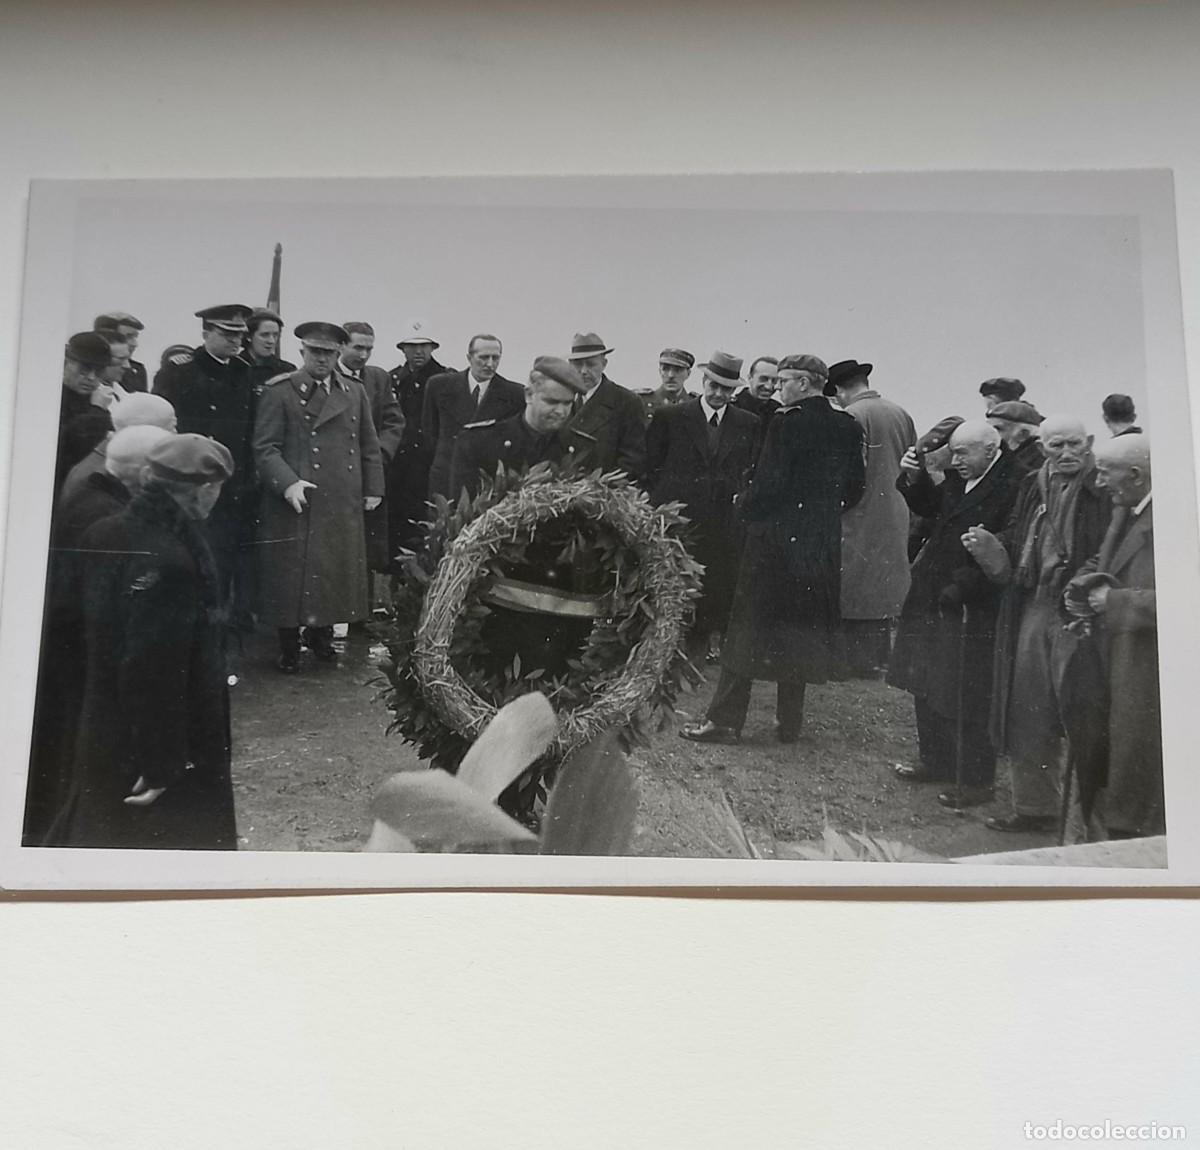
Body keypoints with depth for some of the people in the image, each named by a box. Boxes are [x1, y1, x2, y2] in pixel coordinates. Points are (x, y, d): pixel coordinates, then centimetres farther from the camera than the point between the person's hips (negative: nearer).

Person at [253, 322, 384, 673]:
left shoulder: (355, 393, 12)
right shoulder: (279, 392, -2)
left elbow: (369, 447, 17)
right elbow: (265, 447, -6)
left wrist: (373, 489, 11)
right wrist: (288, 483, -19)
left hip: (344, 507, 4)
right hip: (295, 505, -4)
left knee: (338, 573, 9)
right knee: (292, 575, 1)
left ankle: (321, 635, 26)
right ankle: (289, 647, 14)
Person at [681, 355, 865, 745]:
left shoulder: (786, 421, -13)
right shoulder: (849, 427, 4)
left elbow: (770, 482, -17)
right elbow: (854, 488, 7)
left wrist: (748, 511, 0)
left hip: (775, 537, -6)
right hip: (822, 545, 6)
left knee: (749, 625, 1)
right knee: (801, 627, 14)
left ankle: (725, 720, 4)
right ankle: (790, 723, 18)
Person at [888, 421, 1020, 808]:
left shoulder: (1011, 486, -20)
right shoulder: (959, 480, 5)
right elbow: (930, 506, 21)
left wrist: (959, 589, -21)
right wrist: (914, 478, 3)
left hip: (970, 610, -9)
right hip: (933, 600, 9)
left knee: (967, 699, 1)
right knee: (927, 687, 19)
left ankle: (975, 781, 15)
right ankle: (937, 761, 36)